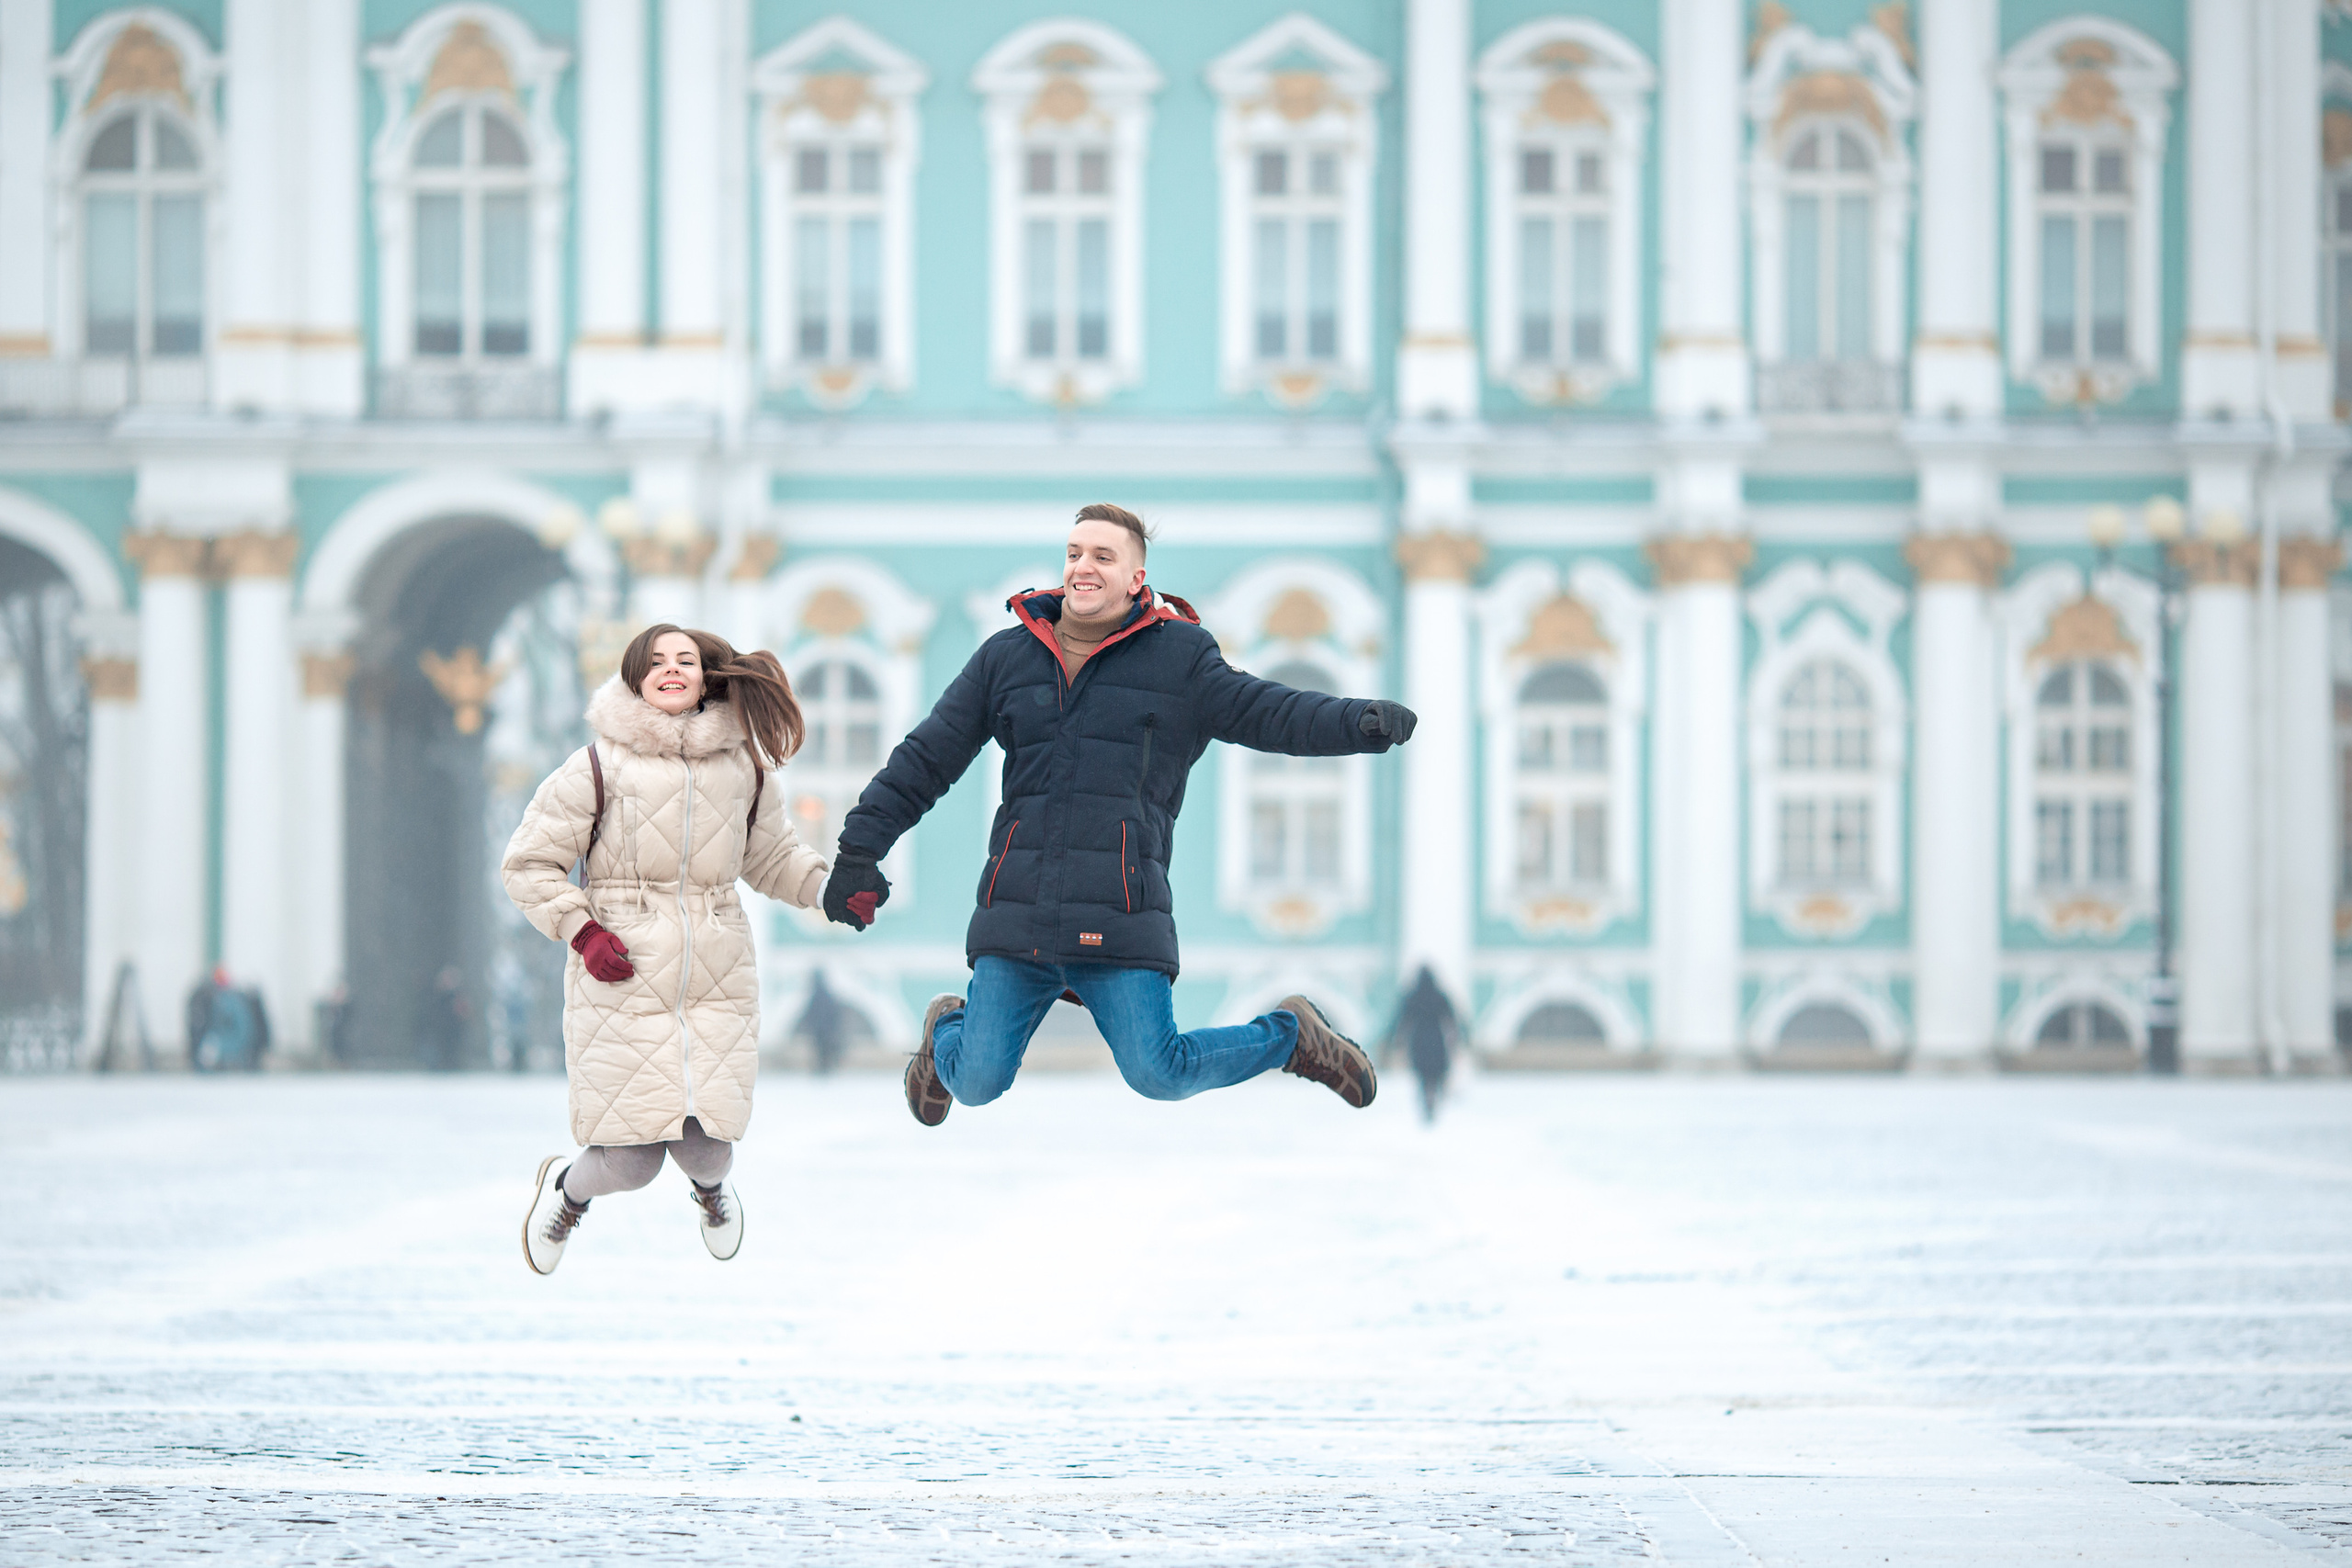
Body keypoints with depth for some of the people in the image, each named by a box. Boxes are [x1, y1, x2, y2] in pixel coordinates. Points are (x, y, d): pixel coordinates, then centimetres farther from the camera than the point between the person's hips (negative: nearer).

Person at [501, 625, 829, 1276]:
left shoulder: (742, 767, 9)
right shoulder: (600, 765, -3)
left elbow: (773, 855, 23)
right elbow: (529, 865, 2)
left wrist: (833, 885, 6)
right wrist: (582, 931, -10)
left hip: (716, 985, 3)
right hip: (622, 980, -3)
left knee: (704, 1145, -5)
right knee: (632, 1162, -6)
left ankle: (711, 1185, 37)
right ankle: (567, 1189, 33)